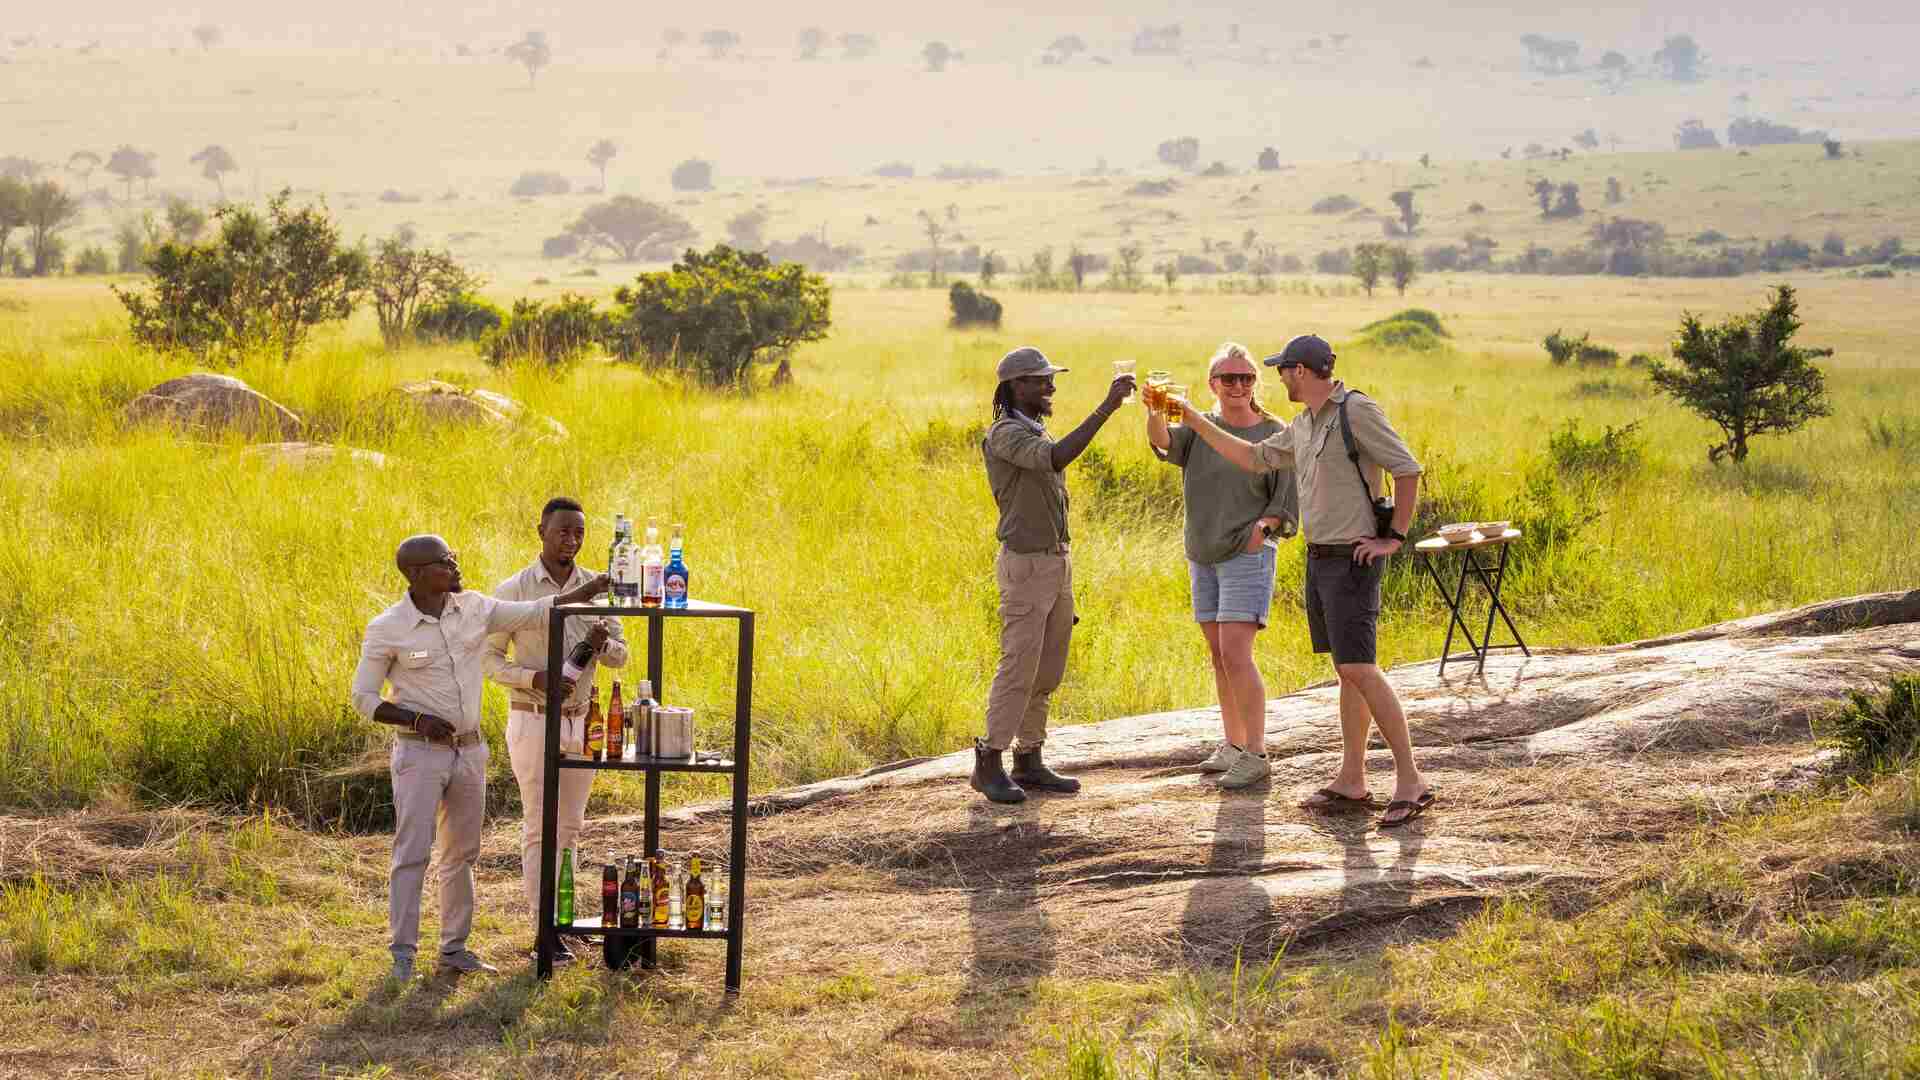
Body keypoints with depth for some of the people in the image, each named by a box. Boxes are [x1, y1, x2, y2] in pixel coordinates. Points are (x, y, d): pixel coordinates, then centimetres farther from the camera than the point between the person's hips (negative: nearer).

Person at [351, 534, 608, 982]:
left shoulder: (473, 608, 2)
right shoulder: (387, 629, -11)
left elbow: (534, 612, 3)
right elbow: (364, 698, -6)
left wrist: (587, 590, -8)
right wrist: (417, 719, -19)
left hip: (469, 750, 5)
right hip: (419, 753, -5)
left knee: (461, 853, 11)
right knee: (412, 853, -7)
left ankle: (454, 948, 20)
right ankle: (403, 955, -3)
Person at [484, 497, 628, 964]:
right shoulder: (513, 591, -8)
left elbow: (620, 656, 8)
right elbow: (490, 660, -5)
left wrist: (603, 644, -17)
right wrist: (536, 679, -21)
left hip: (580, 721, 5)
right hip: (533, 721, -4)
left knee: (569, 825, 10)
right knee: (539, 826, -5)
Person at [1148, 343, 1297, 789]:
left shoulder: (1275, 435, -5)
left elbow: (1288, 500, -2)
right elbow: (1163, 441, -16)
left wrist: (1263, 526, -21)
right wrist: (1156, 412, -38)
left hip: (1248, 555, -5)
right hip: (1203, 556, 5)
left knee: (1235, 654, -14)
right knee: (1218, 656, 11)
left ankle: (1256, 754, -10)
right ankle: (1233, 745, 22)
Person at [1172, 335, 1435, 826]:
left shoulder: (1357, 411, -14)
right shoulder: (1303, 426, 13)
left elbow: (1408, 471, -15)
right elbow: (1253, 457, 24)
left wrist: (1395, 537, -15)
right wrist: (1193, 419, 22)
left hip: (1352, 560, -9)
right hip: (1320, 558, 9)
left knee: (1359, 669, -15)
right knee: (1348, 671, 10)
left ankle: (1411, 781, -13)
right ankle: (1351, 782, 13)